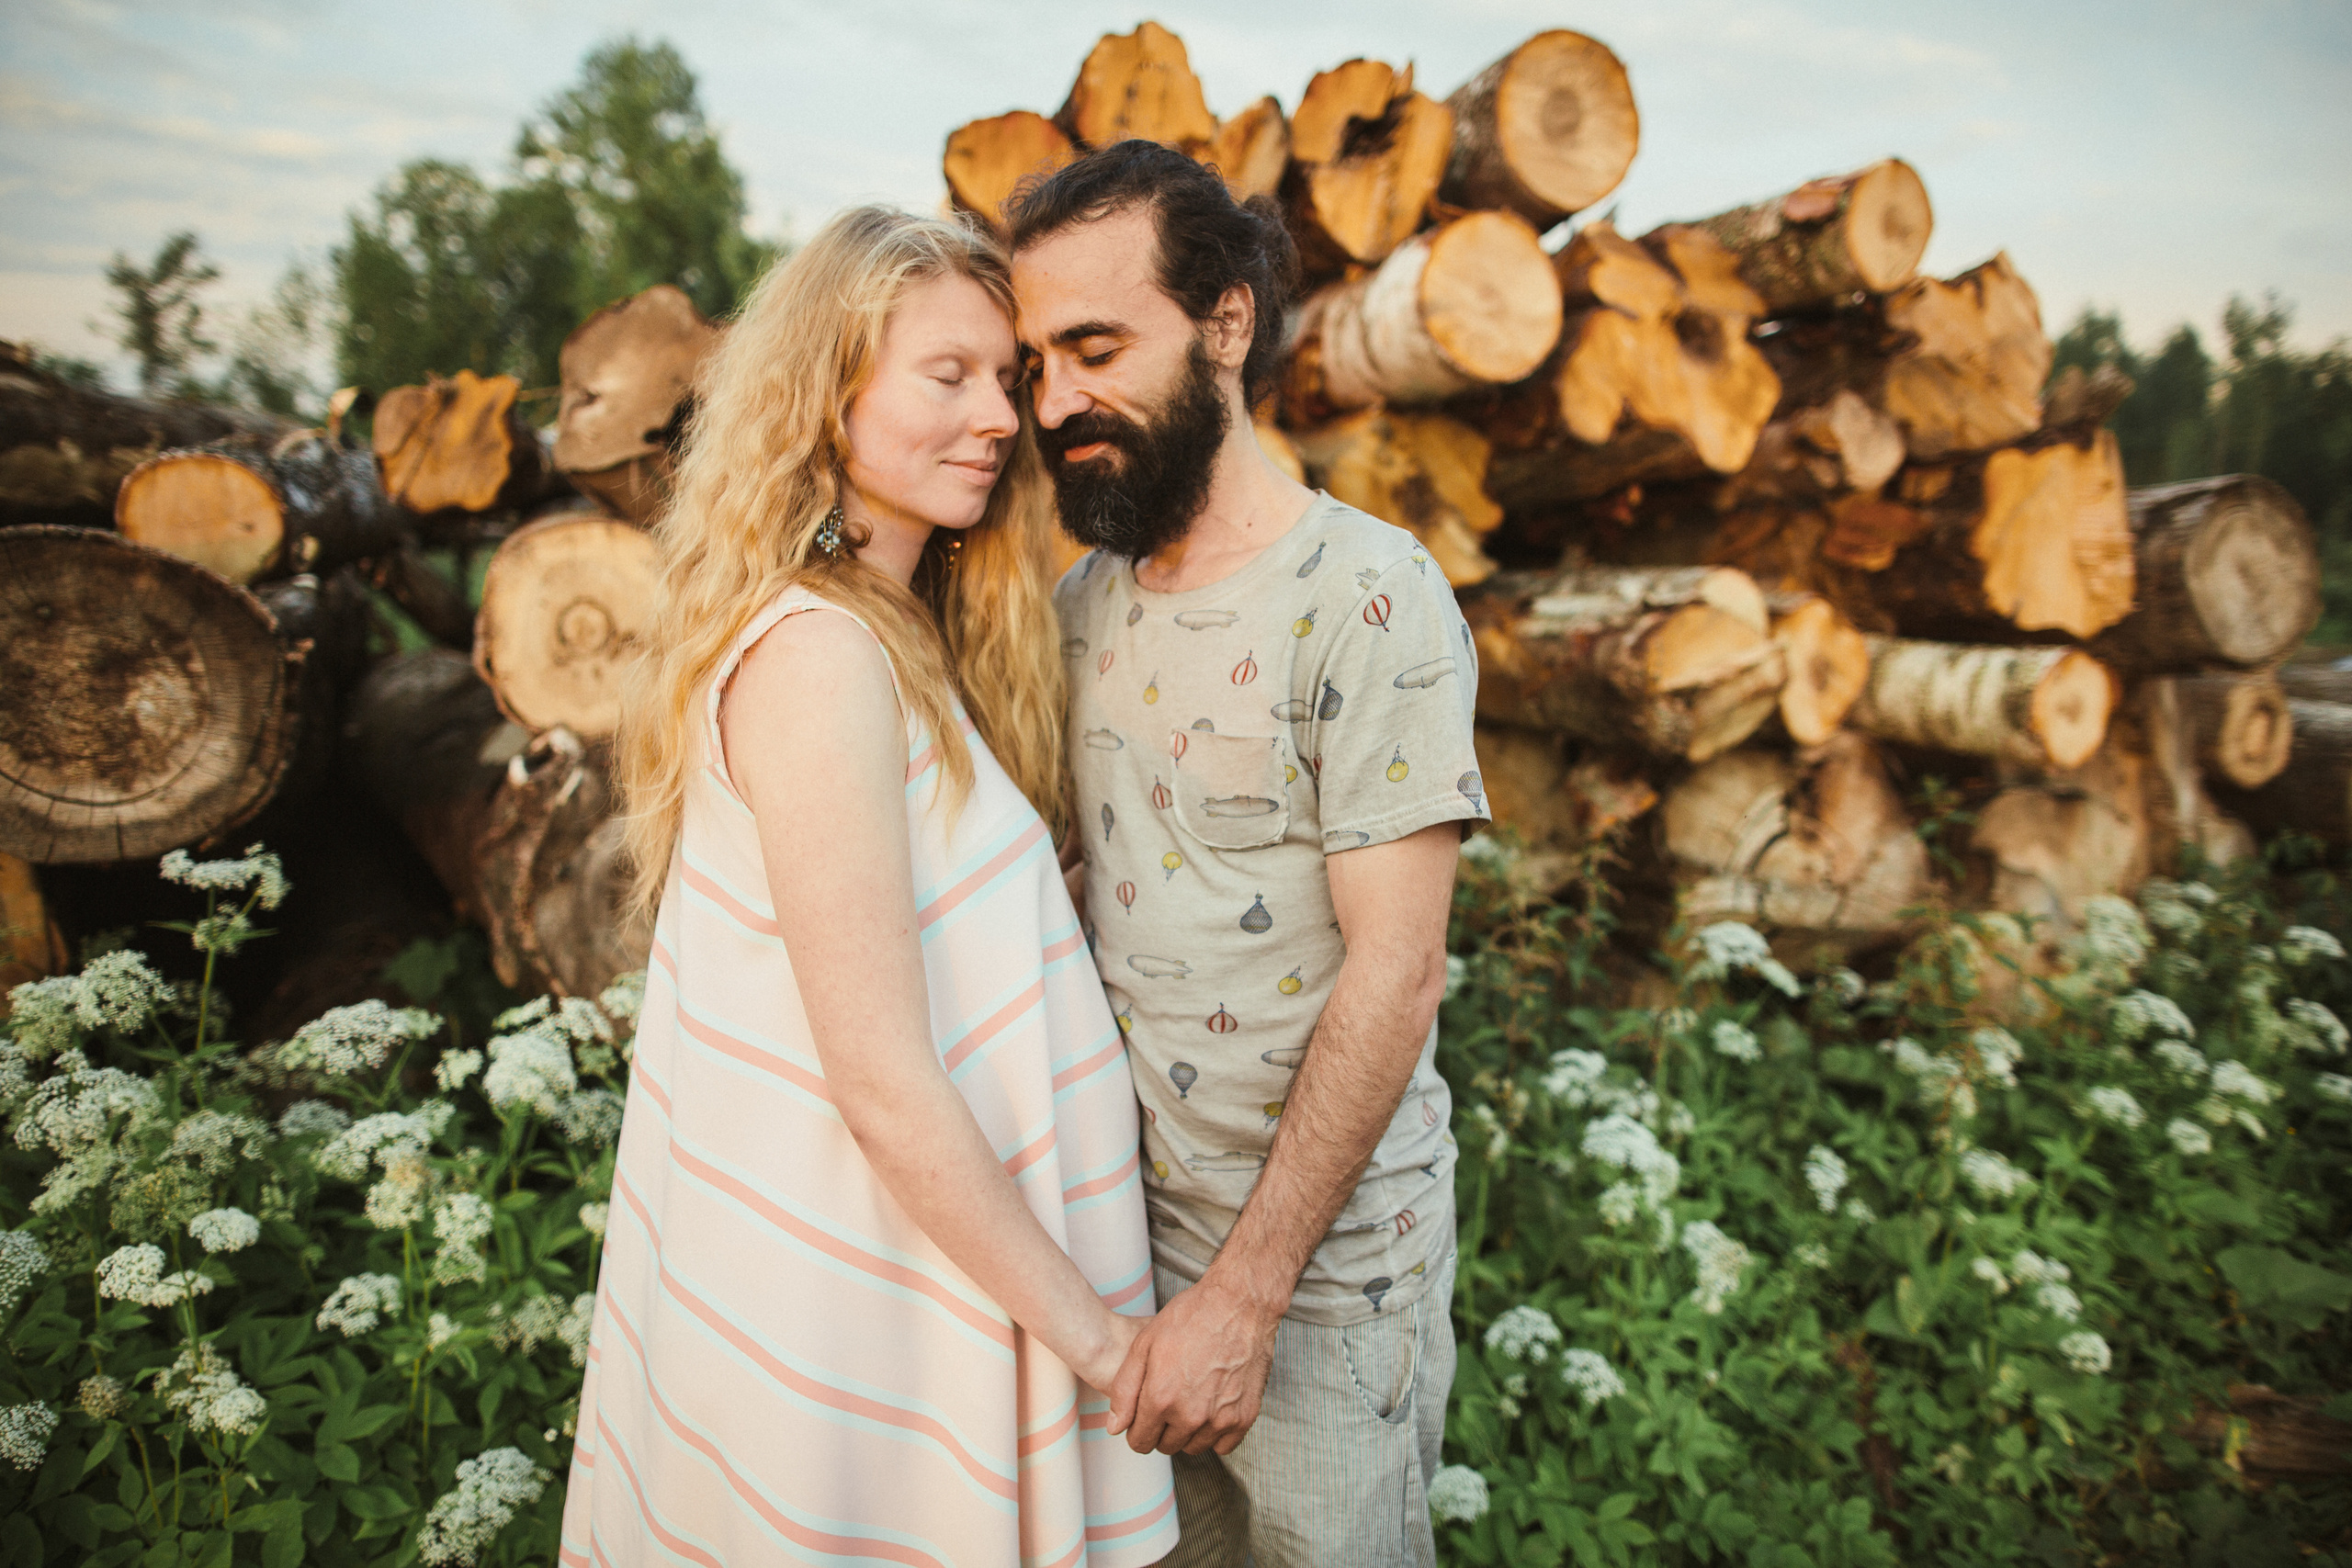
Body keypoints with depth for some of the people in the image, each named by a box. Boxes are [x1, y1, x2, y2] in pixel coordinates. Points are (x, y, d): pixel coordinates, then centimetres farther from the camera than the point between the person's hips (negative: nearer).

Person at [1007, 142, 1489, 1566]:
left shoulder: (1367, 596, -17)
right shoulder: (1084, 600, 4)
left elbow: (1394, 974, -20)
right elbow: (1089, 886, 9)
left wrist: (1245, 1291, -19)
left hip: (1326, 1254, -5)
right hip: (1127, 1218, 6)